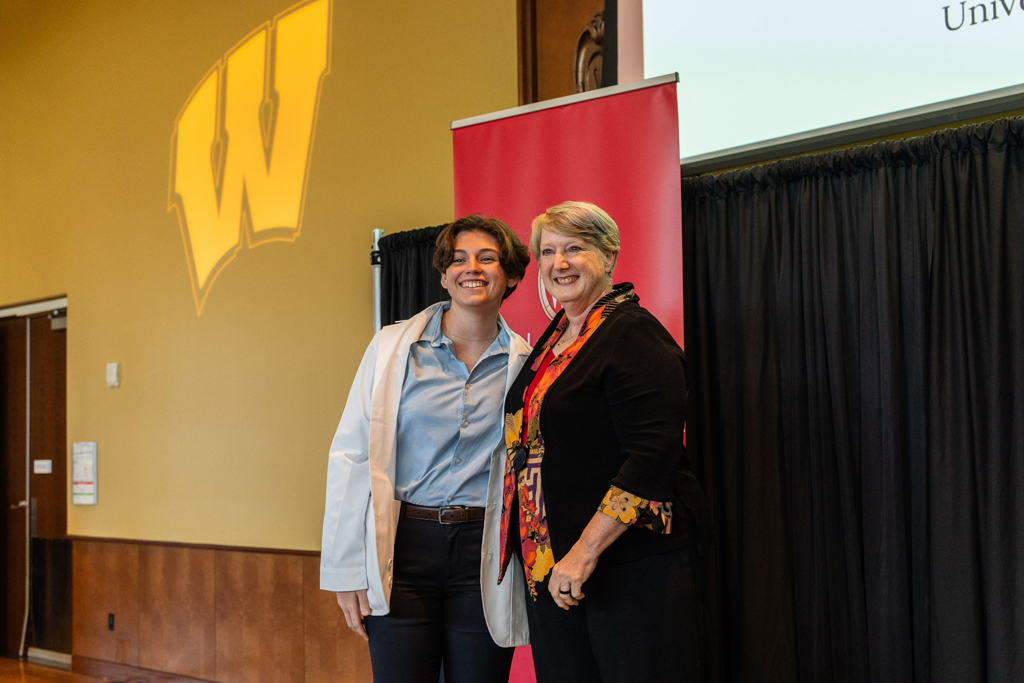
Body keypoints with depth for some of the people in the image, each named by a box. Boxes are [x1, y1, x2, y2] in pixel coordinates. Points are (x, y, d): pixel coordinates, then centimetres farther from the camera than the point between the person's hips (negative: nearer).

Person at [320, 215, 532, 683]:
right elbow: (352, 455, 0)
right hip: (404, 544, -1)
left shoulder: (524, 363, 4)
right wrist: (348, 572, -4)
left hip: (485, 554, 1)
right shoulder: (392, 347, 1)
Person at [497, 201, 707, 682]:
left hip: (630, 566, -8)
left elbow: (653, 457, -21)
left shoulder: (633, 333, -12)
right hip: (550, 569, 8)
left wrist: (586, 552, -23)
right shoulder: (556, 337, 14)